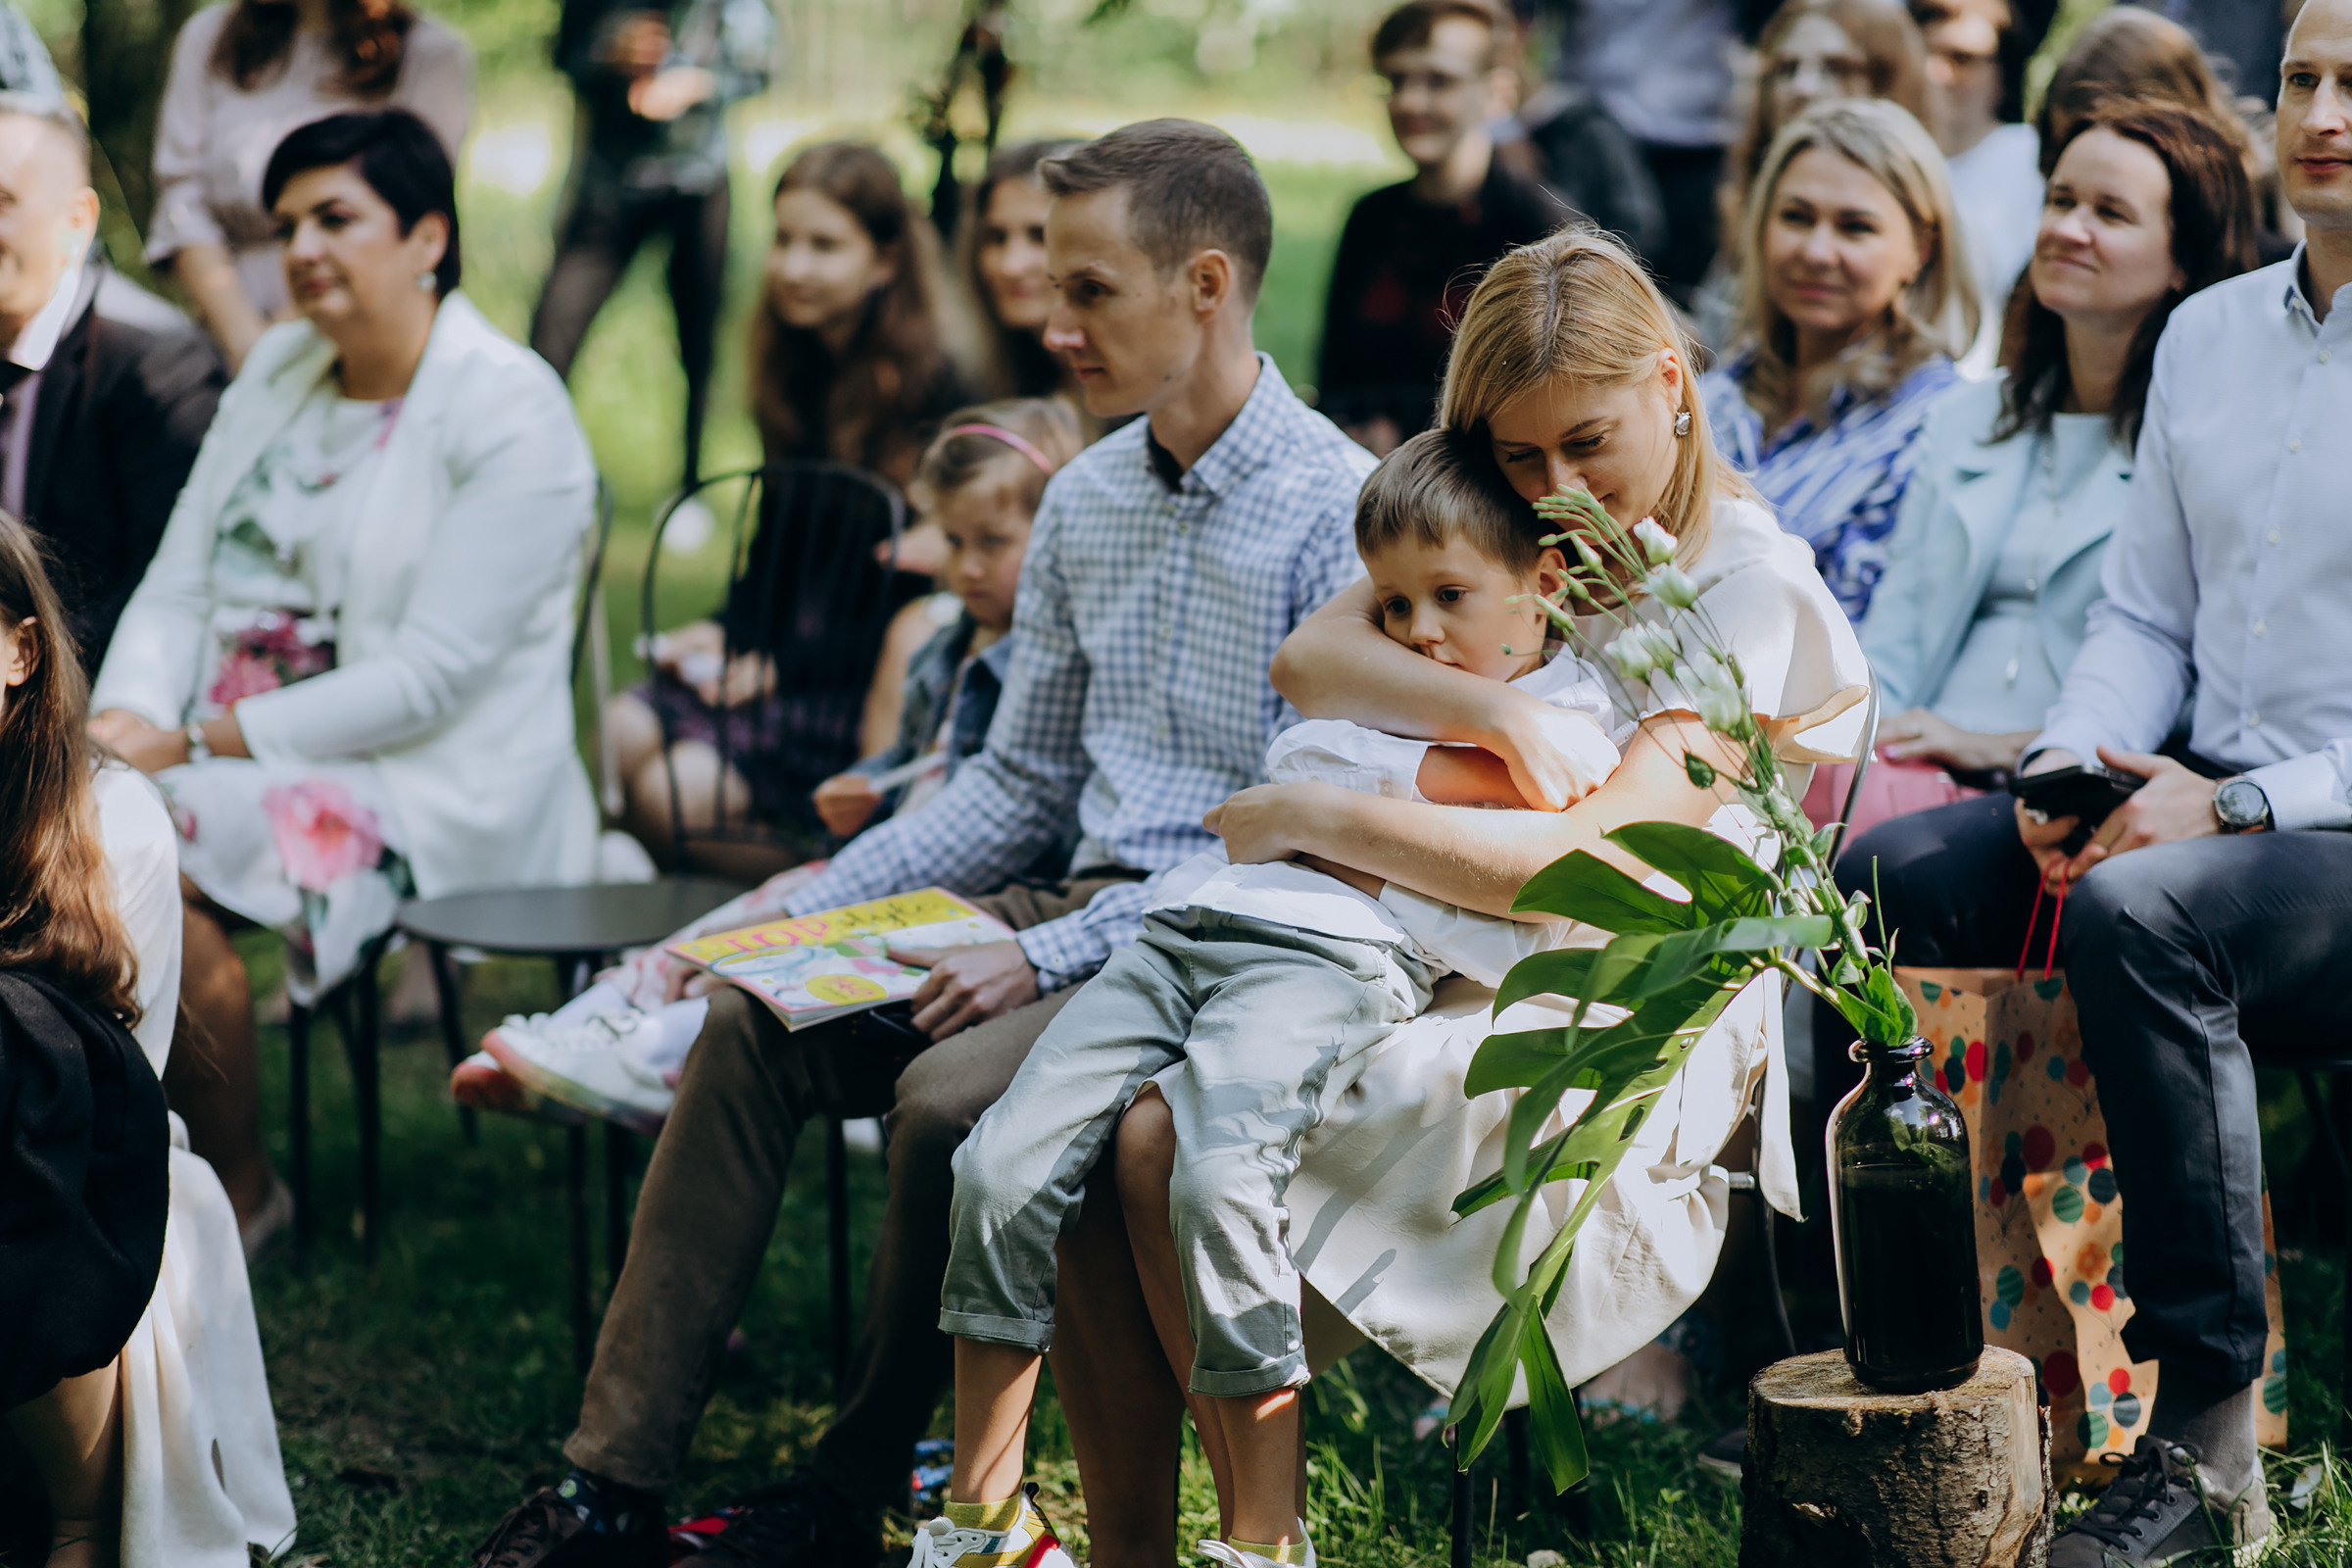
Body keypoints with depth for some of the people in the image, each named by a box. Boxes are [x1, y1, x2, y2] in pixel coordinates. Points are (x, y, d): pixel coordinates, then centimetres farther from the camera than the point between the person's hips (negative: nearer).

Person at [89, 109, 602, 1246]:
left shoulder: (511, 415, -11)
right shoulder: (277, 368, 14)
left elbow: (427, 678, -17)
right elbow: (176, 588, 10)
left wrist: (200, 746, -20)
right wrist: (125, 721, -12)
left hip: (433, 795, -7)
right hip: (238, 757, 7)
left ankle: (234, 1191, -11)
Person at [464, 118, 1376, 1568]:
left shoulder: (1336, 513, -13)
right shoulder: (1085, 501, 12)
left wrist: (1049, 956, -22)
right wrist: (816, 911, 5)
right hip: (1087, 908, 8)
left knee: (951, 1095, -30)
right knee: (754, 1016, -11)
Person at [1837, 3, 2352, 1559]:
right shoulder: (2206, 336, 15)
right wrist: (2071, 770, -1)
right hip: (2206, 803, 7)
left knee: (2137, 912, -36)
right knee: (1873, 882, -15)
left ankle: (2211, 1423, -28)